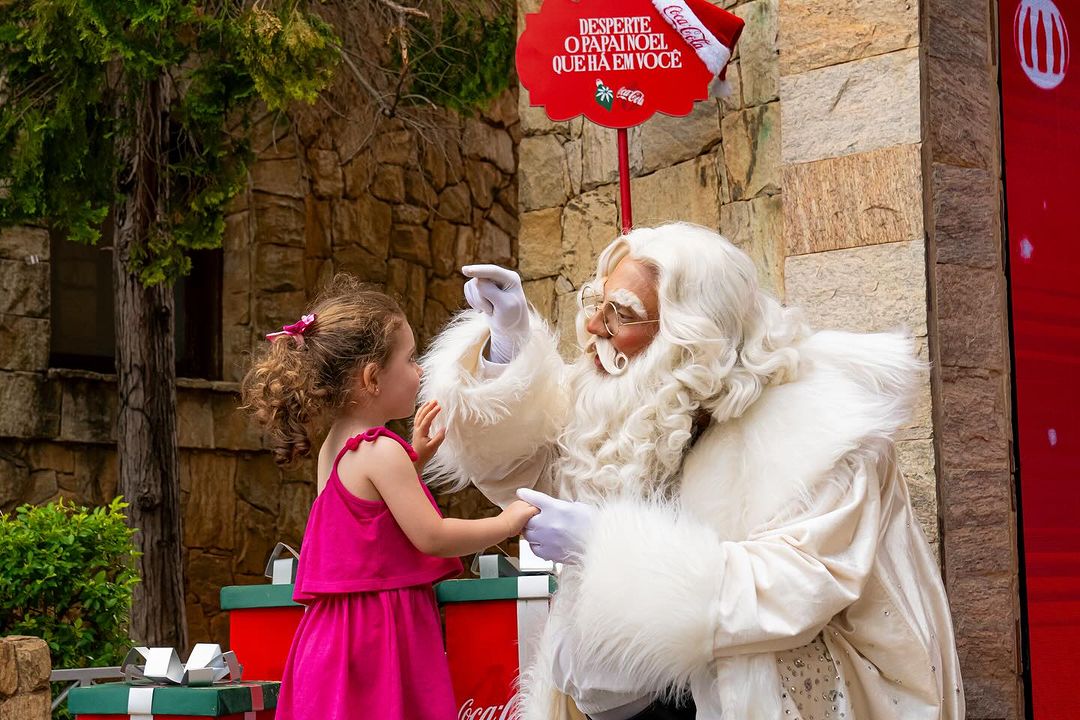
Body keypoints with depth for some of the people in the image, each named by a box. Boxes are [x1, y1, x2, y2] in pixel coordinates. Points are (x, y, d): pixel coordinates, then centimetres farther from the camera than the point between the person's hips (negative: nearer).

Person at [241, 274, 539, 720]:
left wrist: (414, 458, 23)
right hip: (382, 632, -9)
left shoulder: (334, 448, 14)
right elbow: (430, 536, -16)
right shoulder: (380, 452, -14)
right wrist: (506, 523, -3)